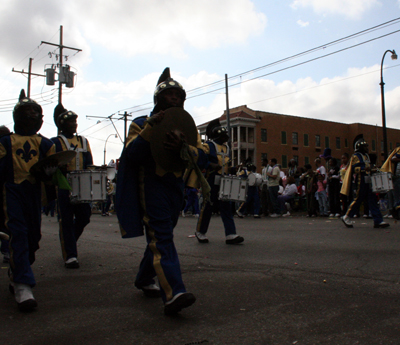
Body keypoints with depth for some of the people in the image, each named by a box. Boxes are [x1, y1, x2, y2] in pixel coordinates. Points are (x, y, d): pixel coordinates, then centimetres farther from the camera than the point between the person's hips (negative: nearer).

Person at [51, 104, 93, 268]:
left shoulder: (83, 141, 15)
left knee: (84, 217, 6)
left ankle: (68, 242, 32)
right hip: (64, 188, -5)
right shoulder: (55, 142, 2)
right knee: (66, 221, -3)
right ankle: (70, 256, 1)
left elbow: (89, 165, 13)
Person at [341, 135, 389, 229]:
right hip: (360, 181, -8)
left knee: (372, 200, 2)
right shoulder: (356, 156, -6)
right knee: (358, 199, -3)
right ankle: (346, 217, 11)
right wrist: (364, 168, -27)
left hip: (368, 181, 8)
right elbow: (354, 168, -16)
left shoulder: (366, 156, 21)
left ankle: (378, 221, -1)